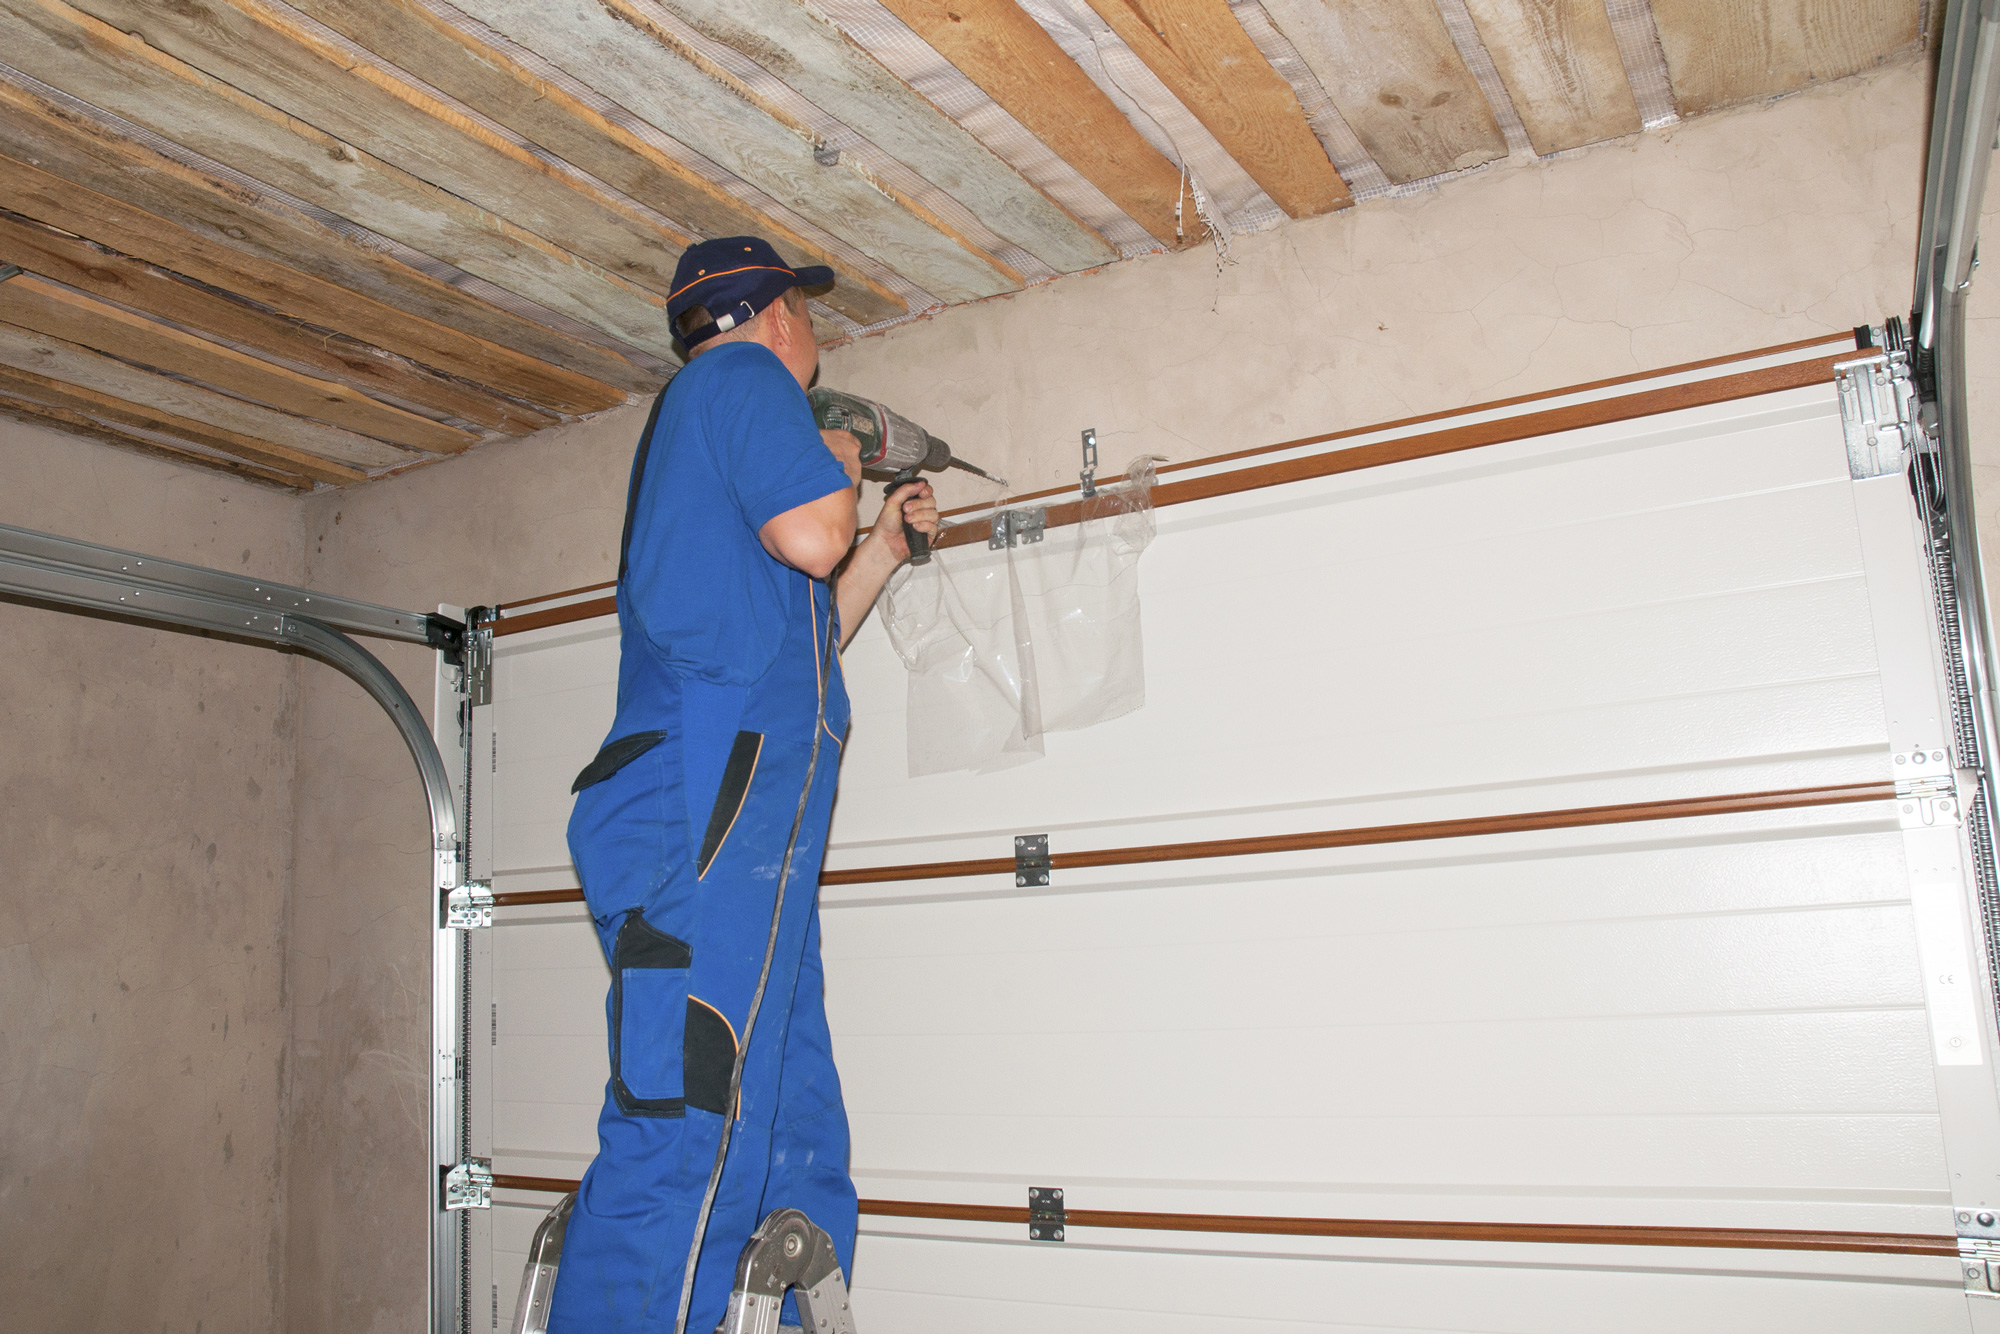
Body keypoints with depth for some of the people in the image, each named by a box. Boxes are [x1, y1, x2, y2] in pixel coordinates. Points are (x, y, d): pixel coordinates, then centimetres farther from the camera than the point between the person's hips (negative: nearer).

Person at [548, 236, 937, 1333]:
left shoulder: (699, 436, 35)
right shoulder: (741, 375, 6)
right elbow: (808, 536, -11)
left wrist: (885, 550, 36)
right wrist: (839, 468, 9)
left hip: (738, 830, 10)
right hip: (711, 800, -10)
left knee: (794, 1161, 6)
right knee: (683, 1144, -16)